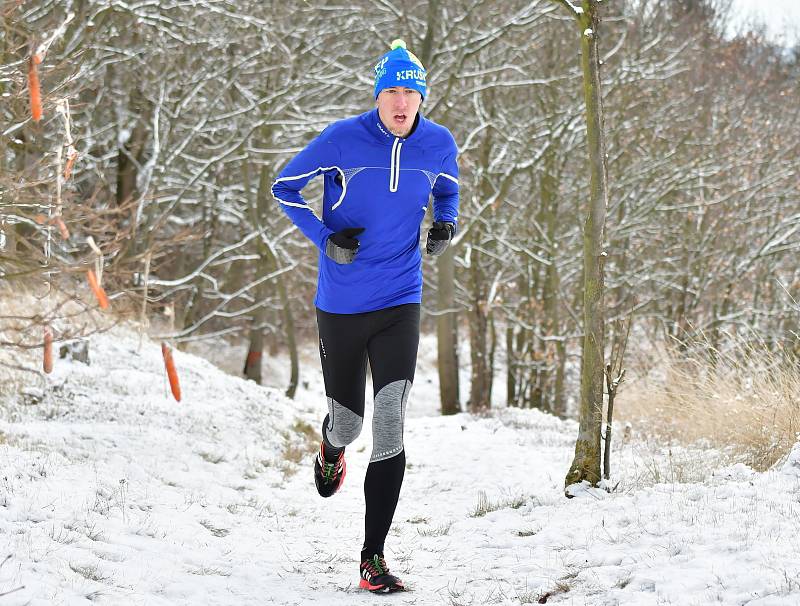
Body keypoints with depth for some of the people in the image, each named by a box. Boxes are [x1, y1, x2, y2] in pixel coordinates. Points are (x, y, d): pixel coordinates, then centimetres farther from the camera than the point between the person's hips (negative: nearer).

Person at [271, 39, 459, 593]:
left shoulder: (439, 144, -2)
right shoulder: (342, 140, -11)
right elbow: (285, 188, 1)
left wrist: (446, 224, -2)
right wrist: (325, 239, -12)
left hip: (400, 303, 1)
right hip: (341, 304, -1)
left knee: (391, 425, -13)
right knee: (349, 421, 11)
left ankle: (373, 558, -8)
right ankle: (332, 448, 53)